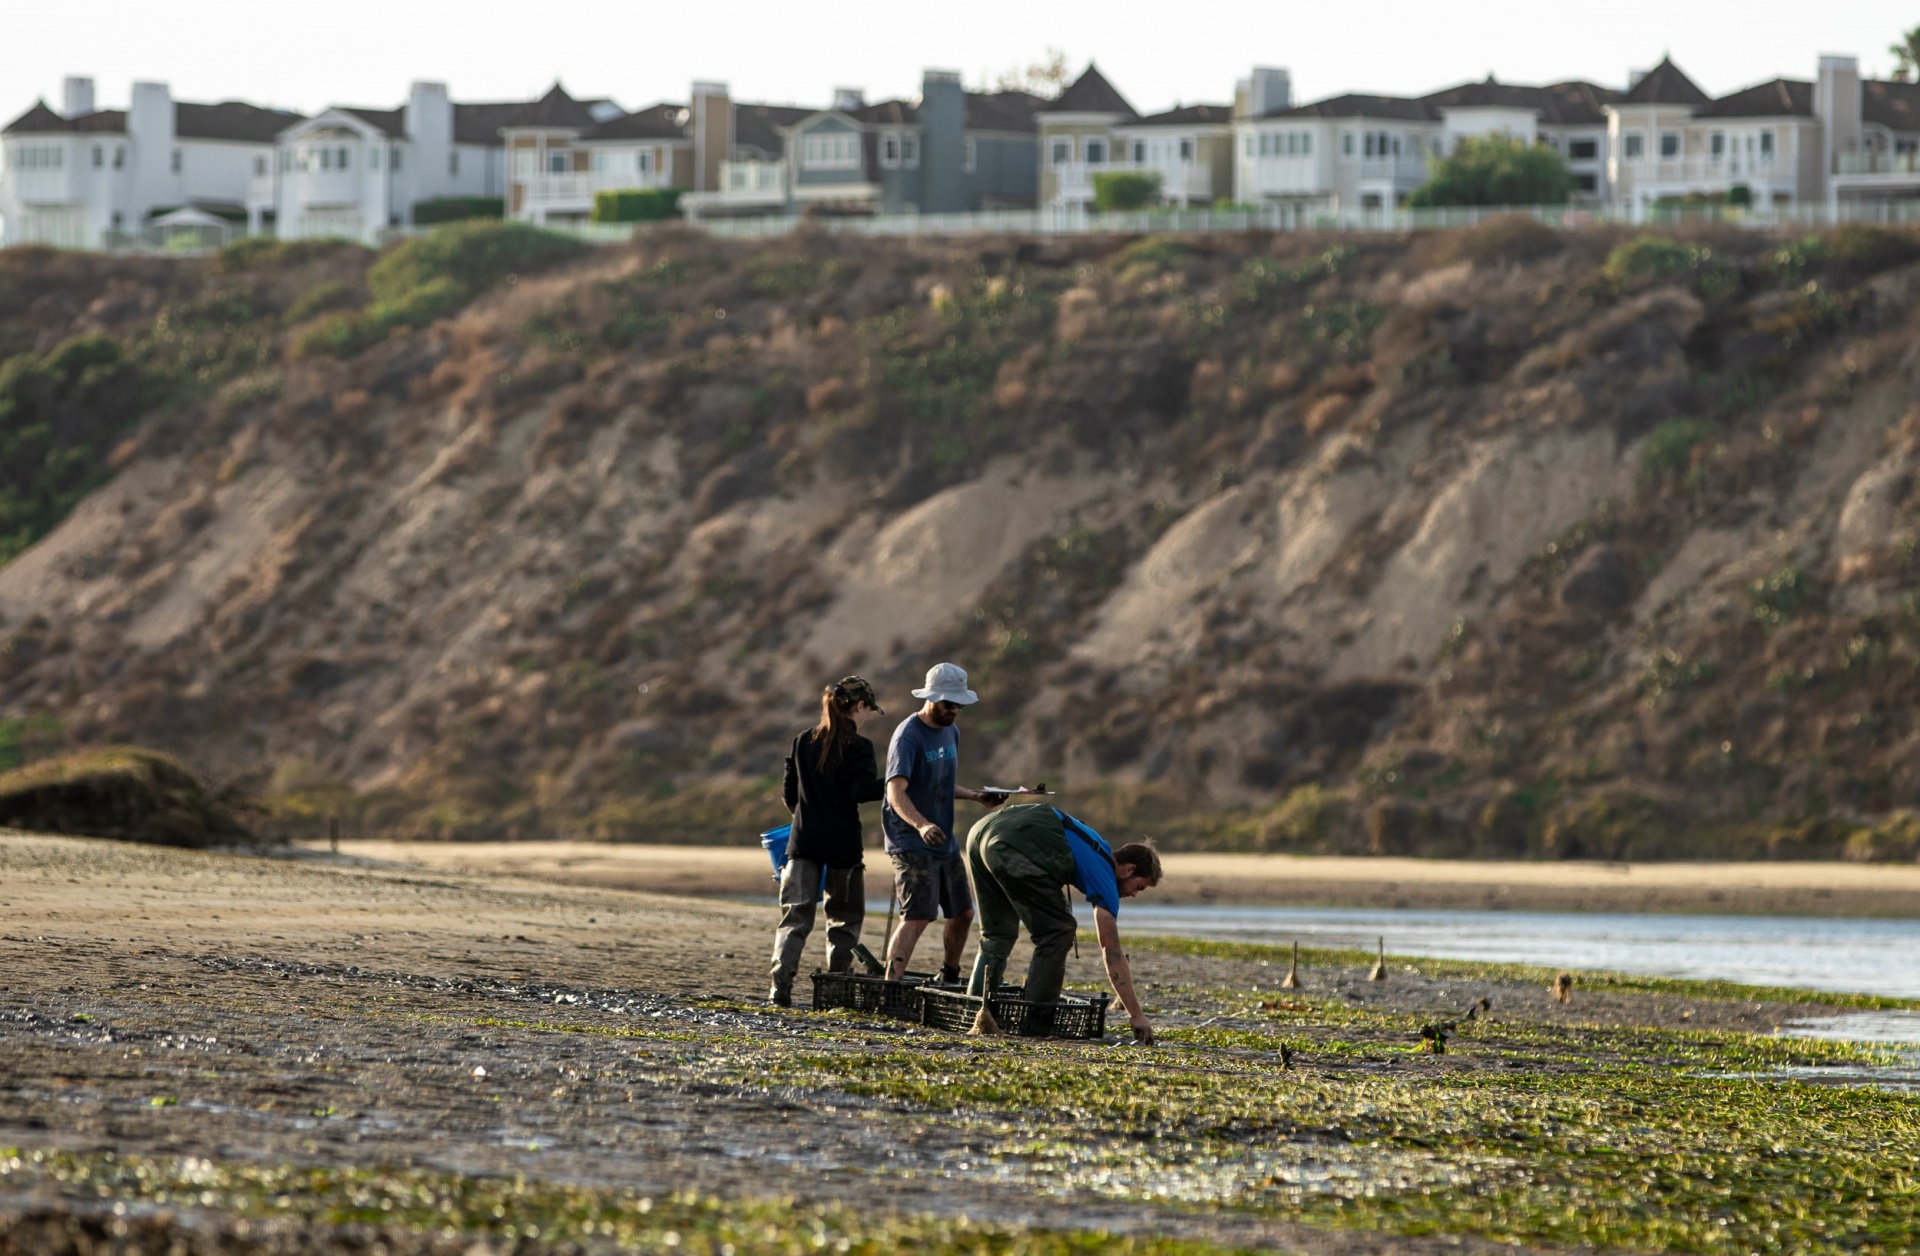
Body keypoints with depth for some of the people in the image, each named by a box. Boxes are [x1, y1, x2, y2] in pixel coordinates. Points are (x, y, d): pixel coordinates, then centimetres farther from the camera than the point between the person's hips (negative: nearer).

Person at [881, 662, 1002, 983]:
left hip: (945, 843, 9)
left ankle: (949, 979, 33)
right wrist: (921, 826, -44)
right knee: (917, 918, -18)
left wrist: (976, 796, 8)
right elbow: (896, 792, -28)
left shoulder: (951, 732, 12)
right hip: (913, 845, -9)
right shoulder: (908, 736, -16)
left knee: (963, 913, 14)